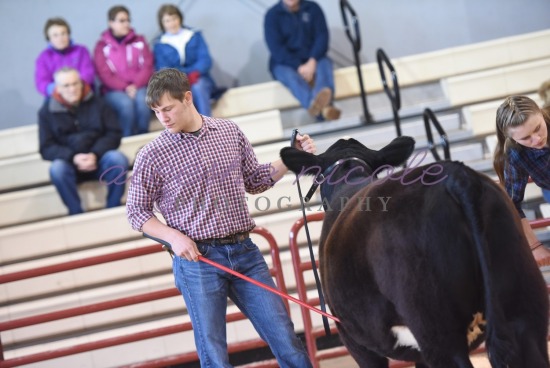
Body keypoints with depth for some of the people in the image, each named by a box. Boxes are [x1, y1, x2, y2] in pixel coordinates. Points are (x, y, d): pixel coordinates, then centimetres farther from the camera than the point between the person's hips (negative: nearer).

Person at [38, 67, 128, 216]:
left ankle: (113, 209, -15)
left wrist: (95, 154, -18)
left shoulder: (97, 103, 4)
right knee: (57, 168, -34)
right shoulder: (47, 111, 1)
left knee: (118, 159, -30)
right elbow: (46, 148, -2)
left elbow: (114, 134, 0)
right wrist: (73, 157, -20)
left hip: (99, 161, 1)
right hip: (70, 164, -1)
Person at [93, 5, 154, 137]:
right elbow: (105, 74, -4)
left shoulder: (139, 41, 12)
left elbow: (147, 67, 4)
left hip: (138, 86, 2)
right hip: (114, 90, -2)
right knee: (126, 103, -34)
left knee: (142, 100, -33)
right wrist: (125, 88, -18)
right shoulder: (102, 46, 5)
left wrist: (136, 85, -14)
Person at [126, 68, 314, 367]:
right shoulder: (152, 156, -3)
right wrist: (173, 236, -10)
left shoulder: (230, 132, 6)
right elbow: (136, 211, 4)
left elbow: (255, 181, 17)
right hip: (198, 260, -3)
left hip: (244, 252, 3)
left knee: (286, 339, 3)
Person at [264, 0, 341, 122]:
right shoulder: (272, 15, -3)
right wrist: (298, 67, -24)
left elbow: (322, 37, -5)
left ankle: (325, 107, -61)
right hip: (284, 63, -2)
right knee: (290, 75, -35)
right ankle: (319, 107, -65)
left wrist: (312, 62, -23)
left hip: (312, 60, 2)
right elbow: (276, 48, -12)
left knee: (325, 64, -31)